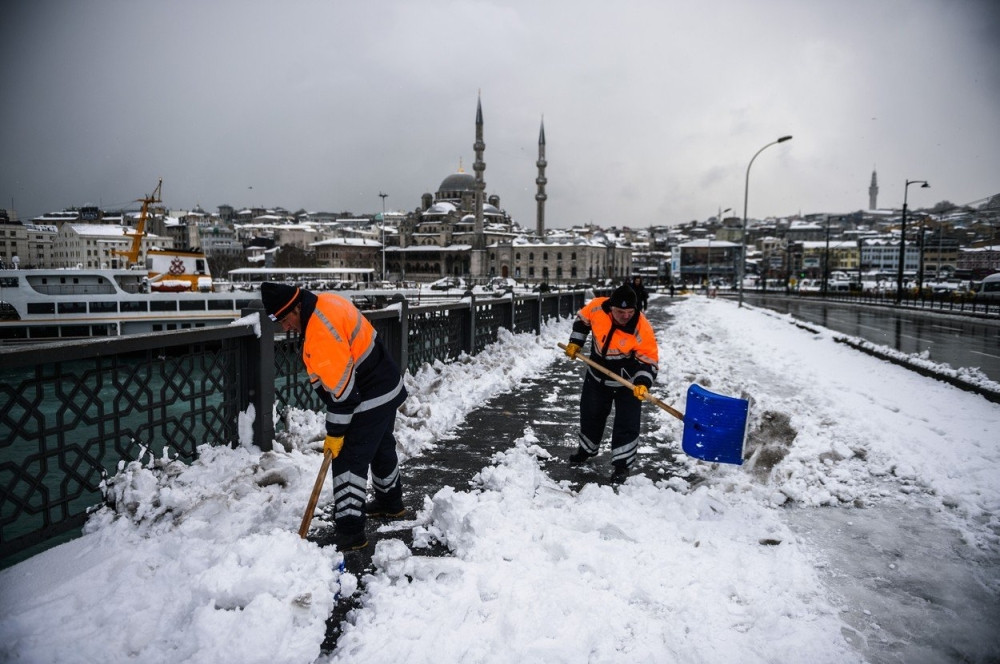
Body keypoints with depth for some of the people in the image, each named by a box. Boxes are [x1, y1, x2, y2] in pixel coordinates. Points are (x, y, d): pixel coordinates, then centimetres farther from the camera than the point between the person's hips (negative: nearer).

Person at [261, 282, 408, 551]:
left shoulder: (321, 332, -28)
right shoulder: (325, 301, 2)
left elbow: (340, 387, -25)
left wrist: (335, 432, -15)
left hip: (370, 400, -10)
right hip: (387, 387, 10)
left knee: (348, 460, -5)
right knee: (382, 448, 25)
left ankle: (350, 532, 1)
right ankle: (390, 503, 43)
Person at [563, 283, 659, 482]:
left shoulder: (642, 329, -31)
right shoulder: (597, 308, -23)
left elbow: (649, 360, -25)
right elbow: (582, 319, 0)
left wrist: (643, 384, -38)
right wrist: (575, 343, 0)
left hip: (628, 381, -4)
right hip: (598, 374, 4)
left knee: (627, 423, -4)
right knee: (591, 414, 20)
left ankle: (621, 464, 13)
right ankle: (587, 449, 44)